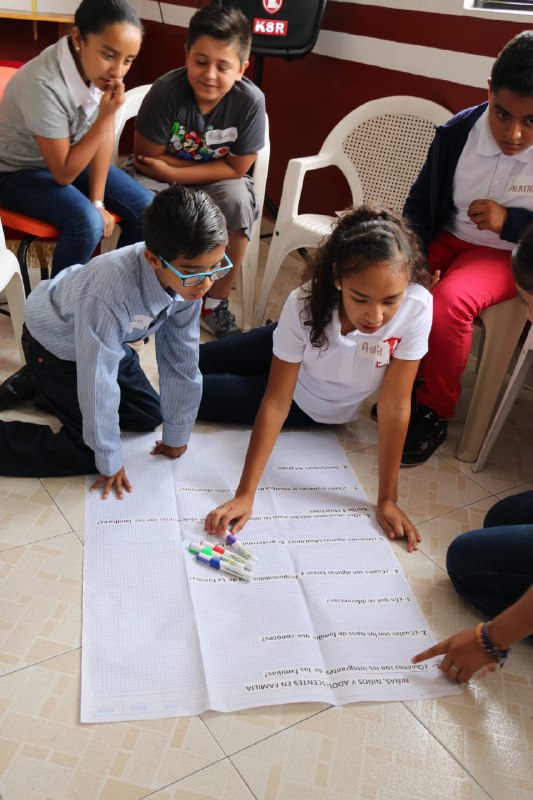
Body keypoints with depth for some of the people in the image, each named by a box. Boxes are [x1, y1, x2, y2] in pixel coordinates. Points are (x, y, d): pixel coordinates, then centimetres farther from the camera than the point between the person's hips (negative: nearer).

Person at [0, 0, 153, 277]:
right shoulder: (44, 85, -34)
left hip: (72, 158, 6)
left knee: (146, 210, -8)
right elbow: (63, 173, -27)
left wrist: (97, 201, -13)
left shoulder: (100, 66, -15)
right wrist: (106, 115, -32)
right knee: (87, 223, -31)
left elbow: (105, 135, -7)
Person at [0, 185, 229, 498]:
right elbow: (99, 381, -34)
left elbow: (182, 361, -14)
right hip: (55, 347, -6)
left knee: (148, 416, 14)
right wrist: (111, 461, -20)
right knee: (87, 456, -11)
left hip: (111, 341, 7)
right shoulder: (110, 291, -44)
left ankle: (43, 392, 28)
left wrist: (177, 436, -3)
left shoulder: (187, 281, -24)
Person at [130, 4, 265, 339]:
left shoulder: (251, 101, -22)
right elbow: (147, 158, -17)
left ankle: (215, 304, -9)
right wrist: (213, 162, -17)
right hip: (163, 176, 0)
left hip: (217, 182, 1)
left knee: (238, 201, -29)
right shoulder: (167, 91, -24)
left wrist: (172, 172, -21)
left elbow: (236, 169, -16)